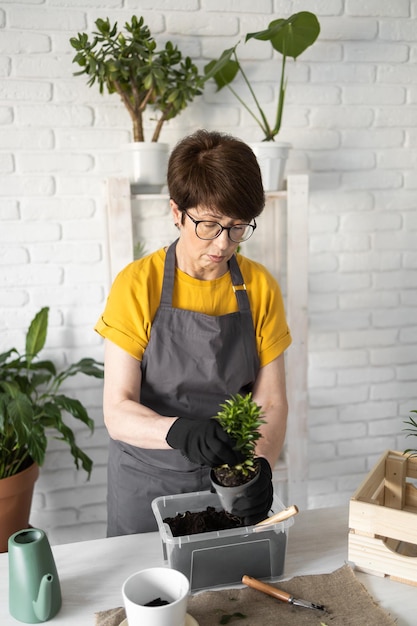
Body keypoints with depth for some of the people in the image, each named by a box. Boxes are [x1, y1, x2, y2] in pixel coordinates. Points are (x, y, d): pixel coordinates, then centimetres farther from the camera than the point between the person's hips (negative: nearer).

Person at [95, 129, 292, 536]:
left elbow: (271, 402, -6)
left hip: (232, 482, 2)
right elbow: (117, 412, -18)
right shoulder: (138, 285, -15)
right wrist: (180, 431, -37)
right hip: (147, 485, -1)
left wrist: (262, 464, -25)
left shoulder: (260, 288, -7)